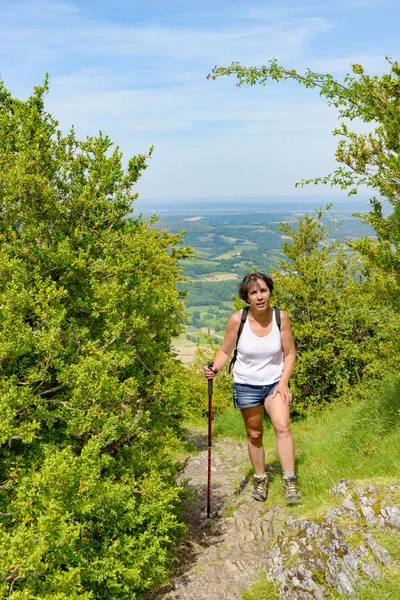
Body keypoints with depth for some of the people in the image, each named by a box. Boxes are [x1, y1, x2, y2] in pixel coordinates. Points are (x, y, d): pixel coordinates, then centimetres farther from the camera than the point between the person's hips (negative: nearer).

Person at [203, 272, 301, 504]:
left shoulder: (280, 317, -11)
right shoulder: (237, 320, -14)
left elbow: (290, 353, -3)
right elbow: (225, 351, -3)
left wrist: (283, 383, -12)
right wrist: (215, 369, -22)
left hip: (275, 382, 0)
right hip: (246, 385, 0)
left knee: (282, 426, -20)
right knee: (254, 435, 11)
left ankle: (290, 481, -12)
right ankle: (261, 479, 29)